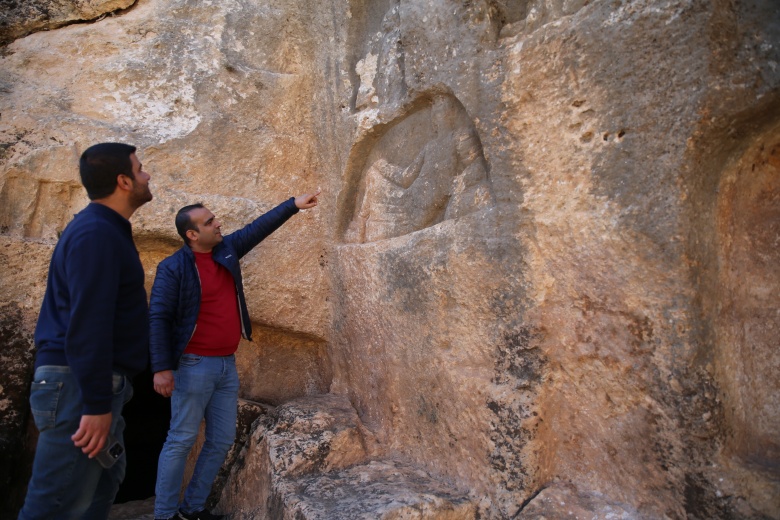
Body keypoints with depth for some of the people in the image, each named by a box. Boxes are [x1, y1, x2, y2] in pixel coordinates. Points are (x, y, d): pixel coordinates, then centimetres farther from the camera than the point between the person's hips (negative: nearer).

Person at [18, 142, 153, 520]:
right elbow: (87, 324, -25)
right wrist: (97, 403, -24)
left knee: (104, 481, 18)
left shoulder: (104, 229, 15)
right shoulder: (96, 233, -18)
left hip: (95, 381, 10)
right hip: (79, 382, -10)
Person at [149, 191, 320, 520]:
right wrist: (161, 368, -16)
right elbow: (158, 318, -12)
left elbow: (259, 227, 14)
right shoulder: (174, 267, -10)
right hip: (194, 366, -7)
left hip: (227, 365, 7)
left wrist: (294, 205, 13)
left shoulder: (227, 249, 7)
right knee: (181, 441, 1)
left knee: (222, 441, 11)